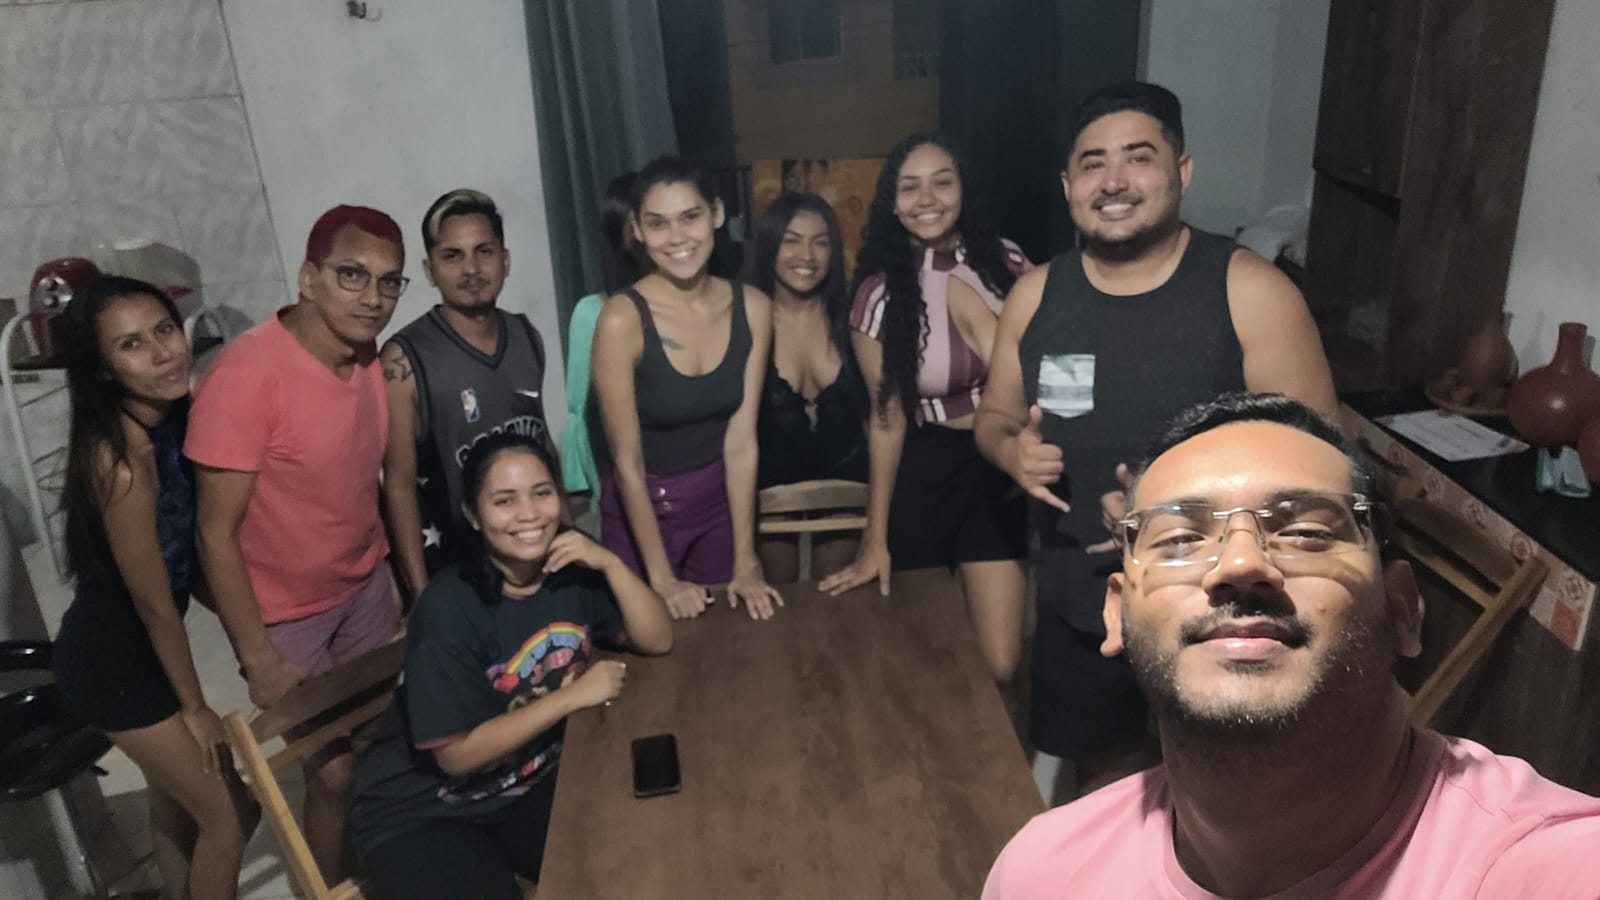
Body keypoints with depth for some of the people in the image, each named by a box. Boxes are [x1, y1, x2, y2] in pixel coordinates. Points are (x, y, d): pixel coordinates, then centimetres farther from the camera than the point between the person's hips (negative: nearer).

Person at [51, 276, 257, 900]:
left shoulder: (172, 418, -5)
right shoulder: (122, 462, -31)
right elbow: (154, 602, -21)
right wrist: (196, 707, -10)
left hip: (138, 648, 8)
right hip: (114, 663, -8)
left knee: (174, 803, 25)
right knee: (230, 815, 6)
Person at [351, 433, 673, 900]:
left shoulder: (572, 570, -8)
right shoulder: (450, 608, -25)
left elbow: (657, 640, -8)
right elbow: (457, 753, -24)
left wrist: (611, 563, -22)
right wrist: (573, 696, -23)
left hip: (532, 784, 5)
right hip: (421, 811, -5)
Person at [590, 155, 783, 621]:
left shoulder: (752, 307, -10)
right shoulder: (622, 319, -22)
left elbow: (741, 442, -9)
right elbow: (628, 463, -17)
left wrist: (745, 562, -10)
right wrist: (662, 579, -13)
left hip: (723, 501, 4)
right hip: (642, 509, -3)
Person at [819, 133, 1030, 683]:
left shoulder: (1006, 263, -3)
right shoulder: (880, 292, -6)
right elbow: (886, 417, -2)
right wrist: (875, 539, -1)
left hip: (1007, 468, 1)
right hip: (925, 474, 0)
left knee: (1000, 664, -2)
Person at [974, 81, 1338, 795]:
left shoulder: (1251, 293, -14)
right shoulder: (1035, 295, -1)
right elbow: (994, 415, 10)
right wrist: (1012, 449, -13)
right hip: (1077, 603, 4)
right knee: (1101, 775, 24)